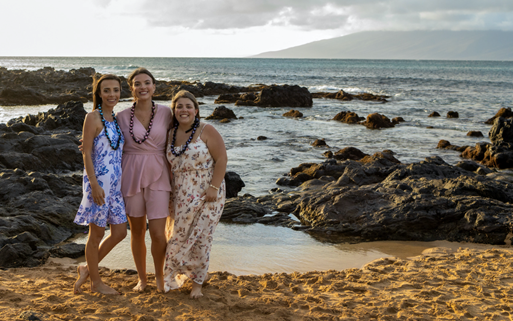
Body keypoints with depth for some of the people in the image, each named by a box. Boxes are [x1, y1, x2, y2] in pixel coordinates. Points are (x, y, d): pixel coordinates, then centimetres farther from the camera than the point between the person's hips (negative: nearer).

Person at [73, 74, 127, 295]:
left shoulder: (115, 119, 13)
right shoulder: (93, 118, -10)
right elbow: (87, 153, -13)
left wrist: (120, 183, 15)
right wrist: (95, 185, -18)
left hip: (115, 183, 8)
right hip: (99, 181, -8)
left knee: (119, 232, 10)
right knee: (97, 233, 4)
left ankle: (88, 268, 27)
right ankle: (96, 282, 20)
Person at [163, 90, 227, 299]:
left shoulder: (206, 132, -8)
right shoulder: (171, 135, 7)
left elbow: (221, 159, -11)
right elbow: (169, 165, 14)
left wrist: (214, 187, -17)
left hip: (206, 195, -4)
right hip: (181, 197, 4)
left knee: (201, 238, 0)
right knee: (178, 237, 8)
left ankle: (197, 283, 15)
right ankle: (172, 280, 27)